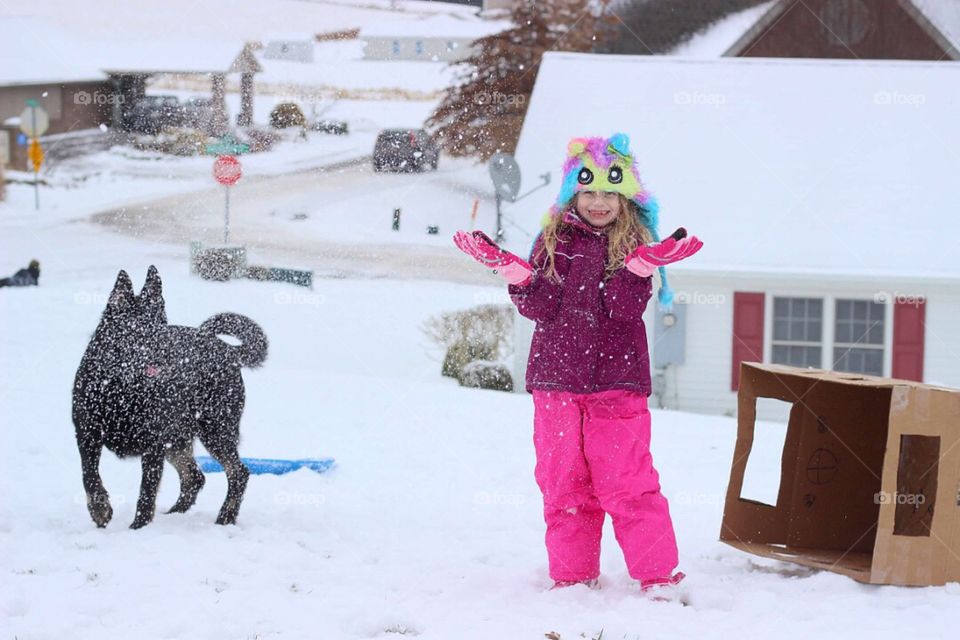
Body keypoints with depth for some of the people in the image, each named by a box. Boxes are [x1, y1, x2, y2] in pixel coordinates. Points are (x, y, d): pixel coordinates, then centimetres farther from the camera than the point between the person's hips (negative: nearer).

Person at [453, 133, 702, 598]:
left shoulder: (633, 243, 3)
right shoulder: (554, 241, 8)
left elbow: (622, 308, -11)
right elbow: (541, 307, -2)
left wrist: (642, 264, -25)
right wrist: (506, 266, -13)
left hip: (616, 384, -3)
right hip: (557, 382, 3)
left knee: (627, 481, -6)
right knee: (563, 483, 7)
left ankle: (657, 573, 0)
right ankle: (572, 574, 17)